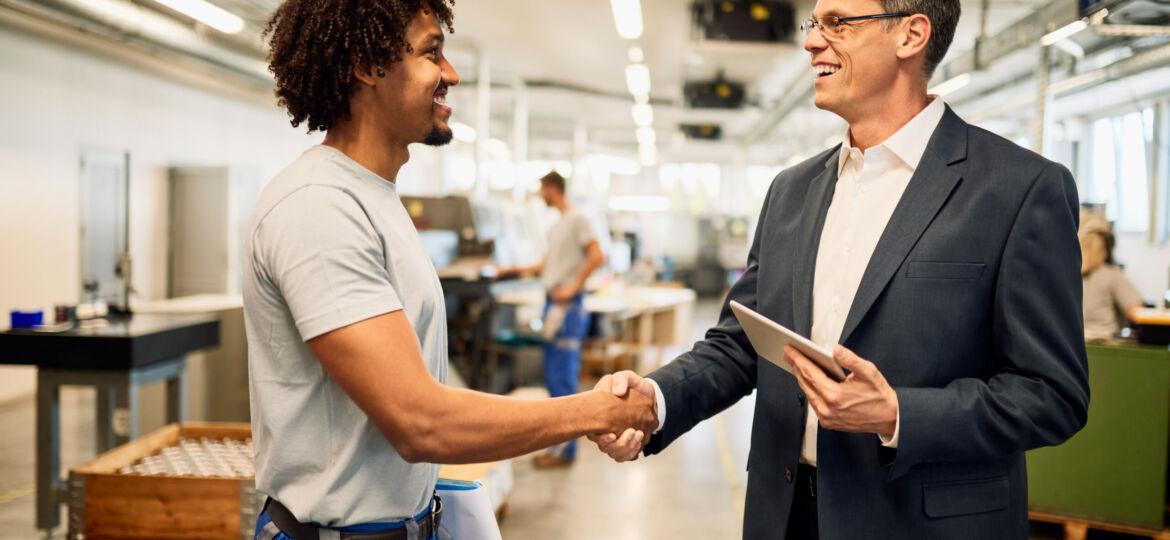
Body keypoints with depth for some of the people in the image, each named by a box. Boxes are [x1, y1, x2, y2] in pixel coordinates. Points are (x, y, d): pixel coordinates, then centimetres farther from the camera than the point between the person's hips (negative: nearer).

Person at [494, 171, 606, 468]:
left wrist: (573, 287, -16)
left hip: (568, 306, -9)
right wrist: (512, 270, 28)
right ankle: (559, 443, 19)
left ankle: (565, 449, -2)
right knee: (553, 376, 11)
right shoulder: (557, 224, 19)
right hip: (554, 303, 9)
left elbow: (596, 256, -17)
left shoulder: (577, 219, -8)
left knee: (563, 377, -7)